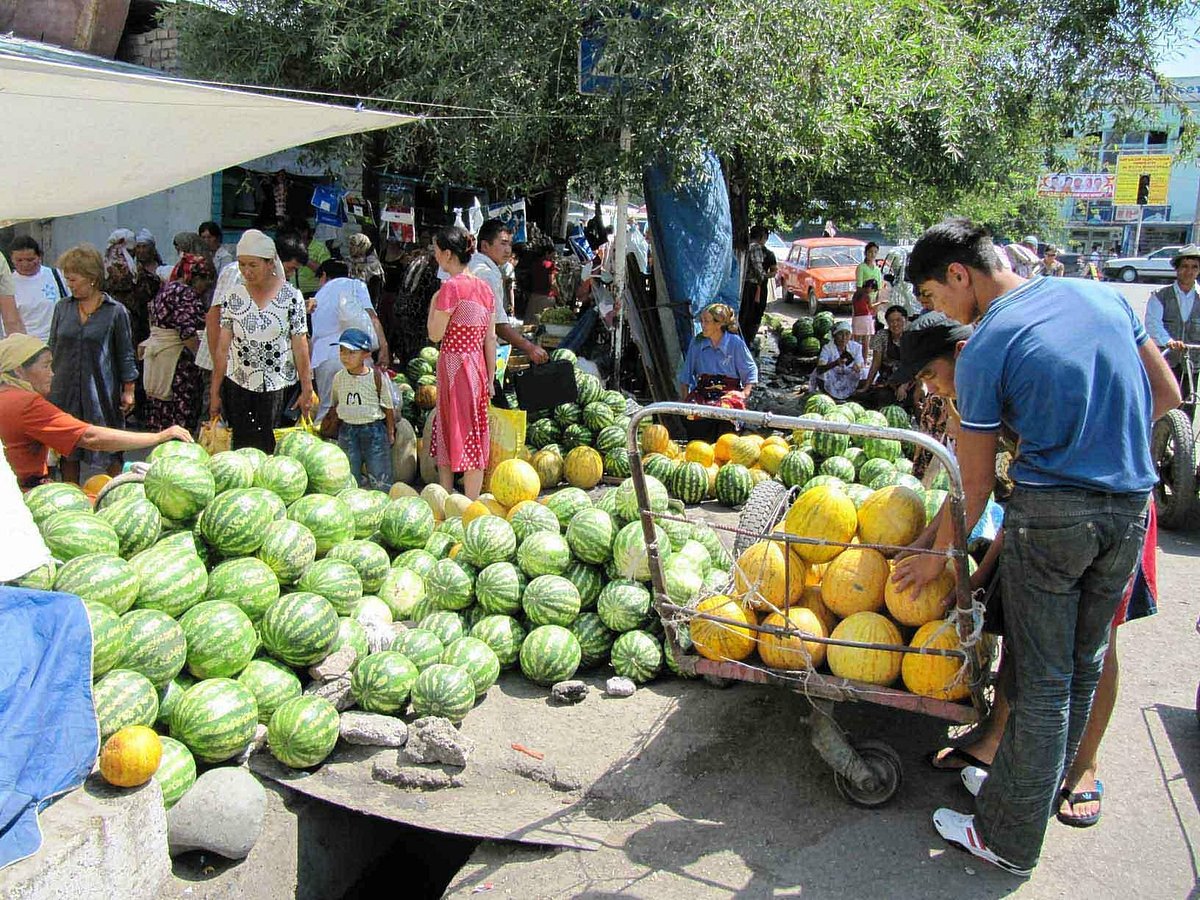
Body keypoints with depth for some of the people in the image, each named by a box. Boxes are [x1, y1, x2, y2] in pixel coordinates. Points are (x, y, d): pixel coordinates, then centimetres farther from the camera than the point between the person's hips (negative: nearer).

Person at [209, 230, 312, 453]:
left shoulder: (291, 297, -3)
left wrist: (306, 390, -2)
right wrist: (215, 392, 4)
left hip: (279, 387, -2)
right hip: (238, 386, 2)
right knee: (242, 449, 3)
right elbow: (222, 347, 4)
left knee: (276, 450, -3)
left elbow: (300, 348, -2)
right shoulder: (232, 296, 3)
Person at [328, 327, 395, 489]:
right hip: (347, 431, 3)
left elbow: (388, 406, -1)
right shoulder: (339, 377, 1)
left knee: (380, 478, 2)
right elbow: (335, 404, 14)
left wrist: (390, 432, 1)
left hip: (373, 429, -3)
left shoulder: (376, 376, -9)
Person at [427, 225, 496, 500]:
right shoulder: (484, 287, 8)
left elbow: (435, 334, -12)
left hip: (454, 364, -7)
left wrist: (433, 303, 2)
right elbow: (491, 338, 9)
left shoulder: (451, 287, -14)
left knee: (454, 431, 2)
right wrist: (490, 379, 13)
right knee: (475, 434, 12)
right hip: (477, 366, 7)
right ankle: (472, 504, 20)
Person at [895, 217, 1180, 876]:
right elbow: (1167, 394, 12)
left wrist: (936, 556, 6)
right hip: (1132, 507, 6)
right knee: (1084, 666, 18)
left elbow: (975, 483, -7)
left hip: (1050, 515, -6)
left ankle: (1009, 839, 16)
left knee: (1042, 679, 3)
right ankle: (1041, 788, 36)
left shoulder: (983, 350, -12)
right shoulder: (1101, 295, 5)